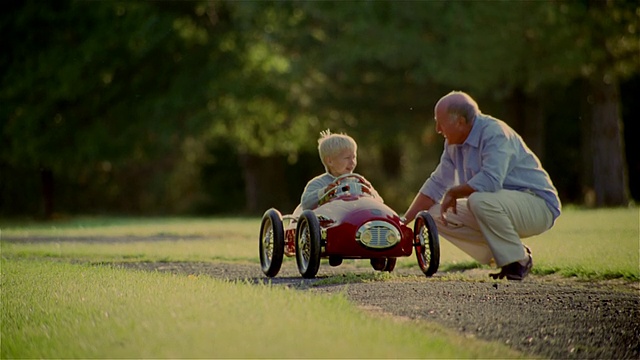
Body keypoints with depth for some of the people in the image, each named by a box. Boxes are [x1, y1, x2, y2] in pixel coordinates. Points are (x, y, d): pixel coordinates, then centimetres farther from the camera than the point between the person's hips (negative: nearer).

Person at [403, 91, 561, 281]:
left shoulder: (494, 134, -21)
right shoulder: (454, 144, 7)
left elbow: (490, 181, -35)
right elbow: (436, 184, 12)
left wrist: (453, 193, -19)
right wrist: (404, 222, 6)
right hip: (499, 206, 9)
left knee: (480, 200, -36)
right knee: (437, 215, -1)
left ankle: (519, 261, -17)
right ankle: (502, 257, 0)